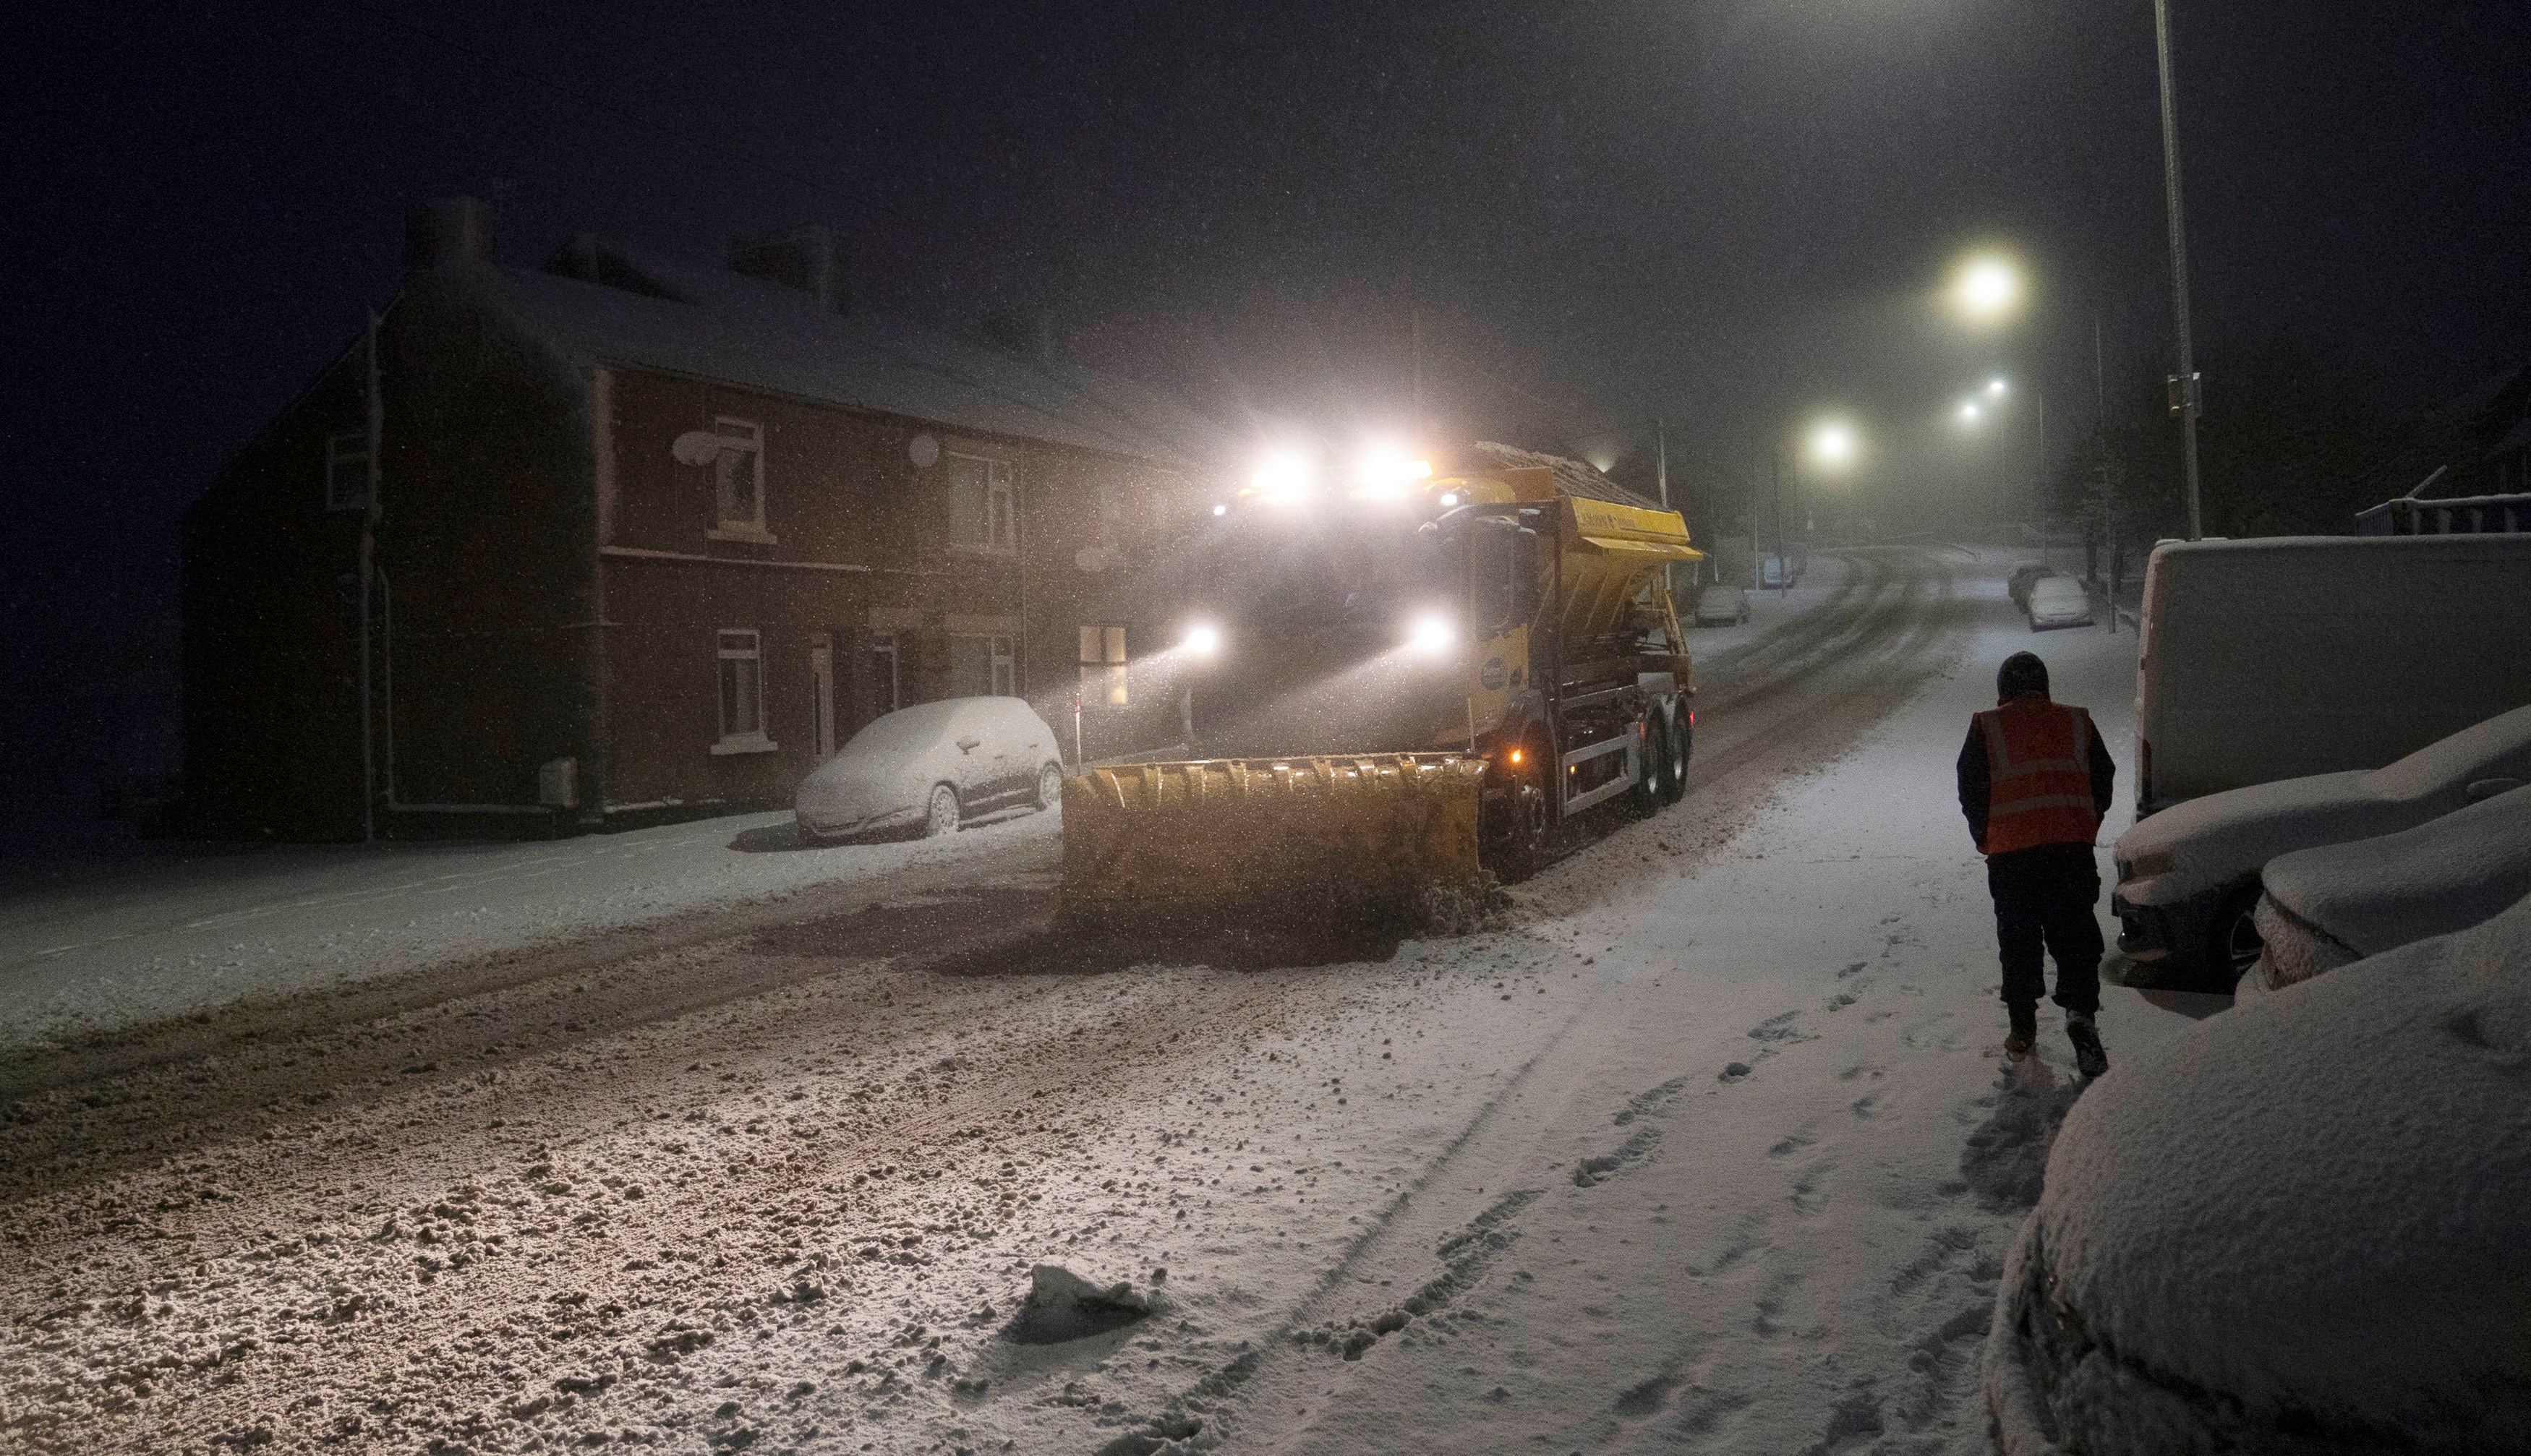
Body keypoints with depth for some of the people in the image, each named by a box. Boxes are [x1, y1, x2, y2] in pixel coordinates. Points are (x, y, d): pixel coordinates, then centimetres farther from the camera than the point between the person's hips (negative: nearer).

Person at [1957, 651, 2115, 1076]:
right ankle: (2081, 1012, -15)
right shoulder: (2077, 722, 11)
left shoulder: (1986, 728, 4)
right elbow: (2103, 779, 13)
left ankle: (2023, 1028, 14)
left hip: (2010, 850, -1)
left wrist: (1986, 838, 16)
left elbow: (1971, 790, 3)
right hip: (2072, 847, 1)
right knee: (2074, 932, 4)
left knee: (2018, 938, 9)